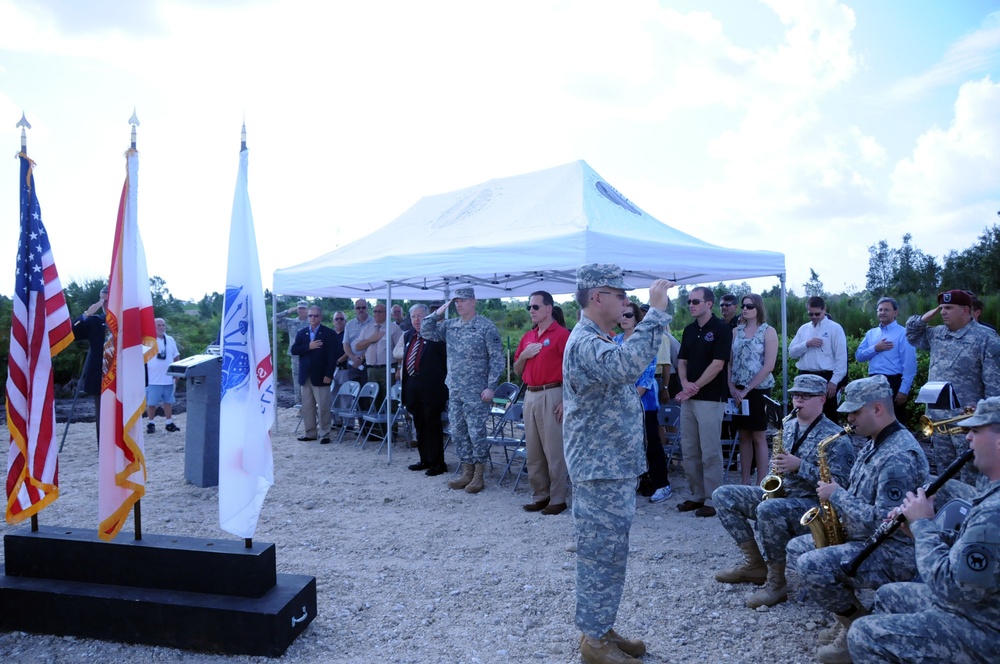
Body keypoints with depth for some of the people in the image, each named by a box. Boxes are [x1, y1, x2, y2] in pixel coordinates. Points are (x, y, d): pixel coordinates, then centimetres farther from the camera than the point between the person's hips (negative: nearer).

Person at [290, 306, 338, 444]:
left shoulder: (329, 333, -2)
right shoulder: (302, 333, 12)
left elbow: (332, 356, -7)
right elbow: (293, 350, 2)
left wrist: (328, 375, -14)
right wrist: (308, 347, -14)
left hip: (320, 376, -5)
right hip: (305, 376, 5)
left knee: (323, 407, -2)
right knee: (307, 406, 9)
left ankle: (324, 434, 6)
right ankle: (310, 433, 18)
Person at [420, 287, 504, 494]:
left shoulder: (486, 327, -9)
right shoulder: (449, 325, 9)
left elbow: (497, 359, -10)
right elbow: (426, 332, 8)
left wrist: (490, 387, -15)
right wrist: (438, 313, -2)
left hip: (476, 392, -6)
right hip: (454, 390, 6)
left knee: (476, 433, -1)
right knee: (458, 432, 11)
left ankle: (478, 475, 11)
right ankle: (467, 472, 23)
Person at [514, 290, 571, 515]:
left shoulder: (562, 334, -7)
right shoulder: (527, 337, 15)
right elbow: (517, 371, 19)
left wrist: (566, 401, -16)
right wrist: (523, 355, -1)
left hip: (552, 396, -7)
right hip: (530, 396, 8)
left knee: (554, 450, -3)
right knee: (533, 450, 11)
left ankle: (558, 499, 6)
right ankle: (539, 495, 20)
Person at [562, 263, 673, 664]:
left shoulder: (597, 340, 15)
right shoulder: (587, 342, -20)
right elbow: (628, 366, -41)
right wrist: (656, 311, -35)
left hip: (611, 466, 11)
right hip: (601, 469, -11)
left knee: (607, 555, 18)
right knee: (602, 556, 1)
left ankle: (600, 630, 30)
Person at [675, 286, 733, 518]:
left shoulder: (721, 329, -7)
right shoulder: (689, 330, 13)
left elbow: (717, 365, -14)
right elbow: (682, 361, 12)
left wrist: (695, 387, -12)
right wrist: (685, 384, -7)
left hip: (711, 399, -7)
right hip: (689, 398, 7)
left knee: (710, 452, -3)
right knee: (689, 451, 10)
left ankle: (712, 500, 7)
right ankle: (697, 495, 21)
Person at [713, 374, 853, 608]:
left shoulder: (835, 437, -11)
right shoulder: (788, 427, 12)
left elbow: (840, 483, -19)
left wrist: (799, 466, -25)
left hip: (814, 504, -8)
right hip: (781, 494, 9)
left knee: (768, 510, -39)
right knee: (723, 496, -2)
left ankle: (777, 582, -20)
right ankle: (755, 565, 1)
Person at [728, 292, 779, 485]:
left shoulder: (768, 331, -4)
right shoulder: (737, 331, 9)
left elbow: (769, 366, -11)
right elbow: (728, 361, 7)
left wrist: (747, 389, -13)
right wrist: (731, 387, -6)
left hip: (758, 389, -4)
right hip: (737, 391, 4)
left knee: (758, 437, 1)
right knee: (743, 436, 8)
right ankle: (744, 482, 14)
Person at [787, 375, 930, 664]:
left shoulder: (900, 456, -25)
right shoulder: (875, 443, 8)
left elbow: (883, 523, -30)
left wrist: (837, 495, -20)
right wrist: (839, 512, 2)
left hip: (894, 551, -11)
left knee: (812, 566, -27)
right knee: (795, 548, 11)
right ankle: (848, 616, 13)